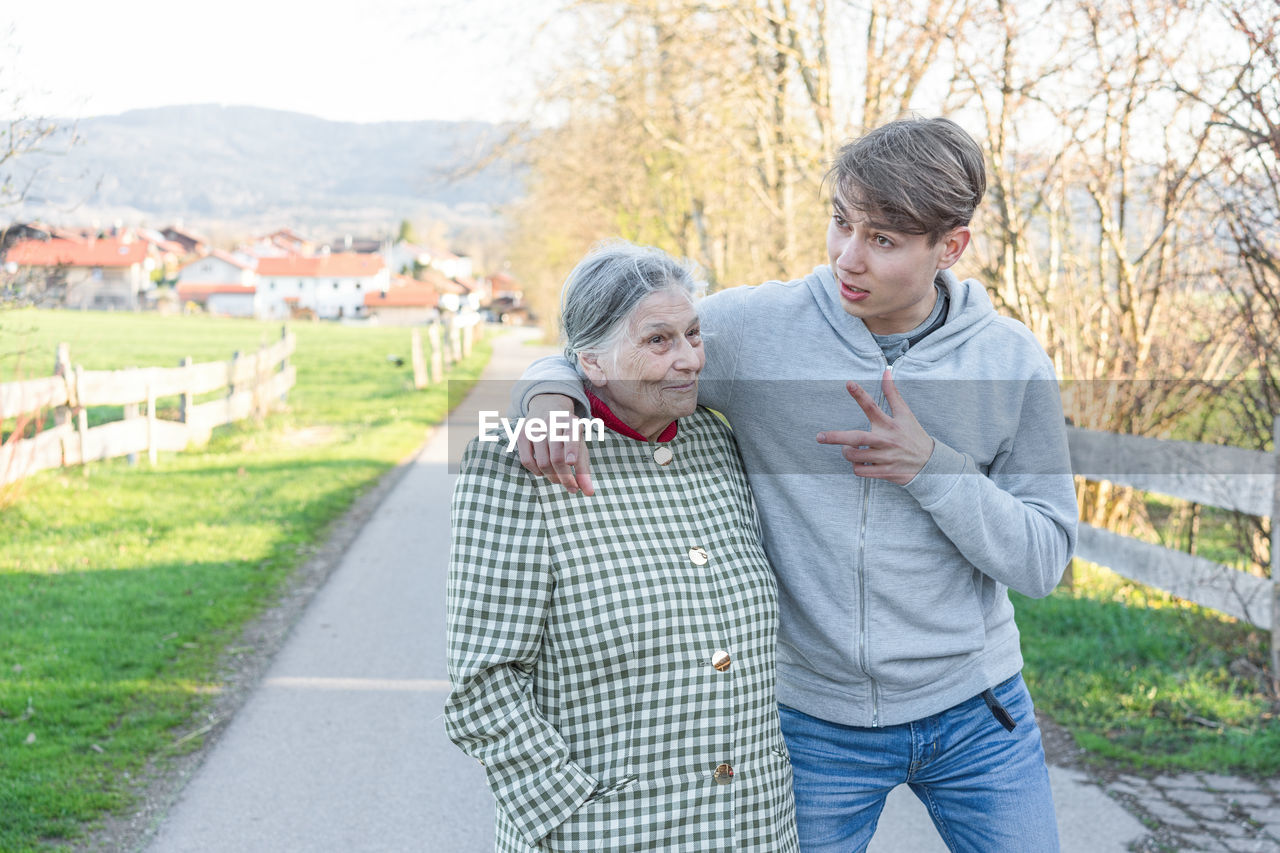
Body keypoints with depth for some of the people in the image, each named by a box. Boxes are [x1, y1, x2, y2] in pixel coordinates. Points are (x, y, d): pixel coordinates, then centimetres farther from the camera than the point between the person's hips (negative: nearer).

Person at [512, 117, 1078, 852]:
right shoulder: (752, 326, -12)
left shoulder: (1013, 361, -8)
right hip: (819, 718, -1)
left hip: (974, 711, 1)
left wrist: (930, 465, -22)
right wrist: (550, 395, -26)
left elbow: (1043, 559, -6)